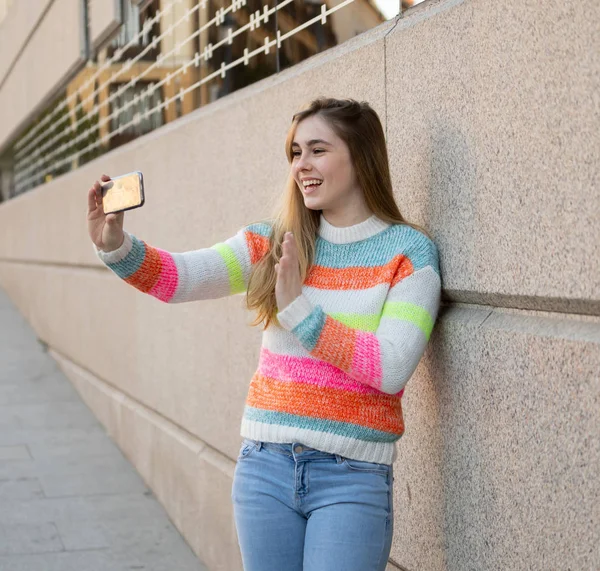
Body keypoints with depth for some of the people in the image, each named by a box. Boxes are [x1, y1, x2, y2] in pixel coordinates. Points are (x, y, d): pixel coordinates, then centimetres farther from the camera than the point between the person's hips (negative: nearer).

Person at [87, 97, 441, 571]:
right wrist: (116, 247, -25)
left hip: (352, 477, -3)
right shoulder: (273, 243, 6)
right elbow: (179, 277, -7)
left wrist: (301, 311, -18)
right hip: (265, 464, 4)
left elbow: (392, 370, -15)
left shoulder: (409, 252, -4)